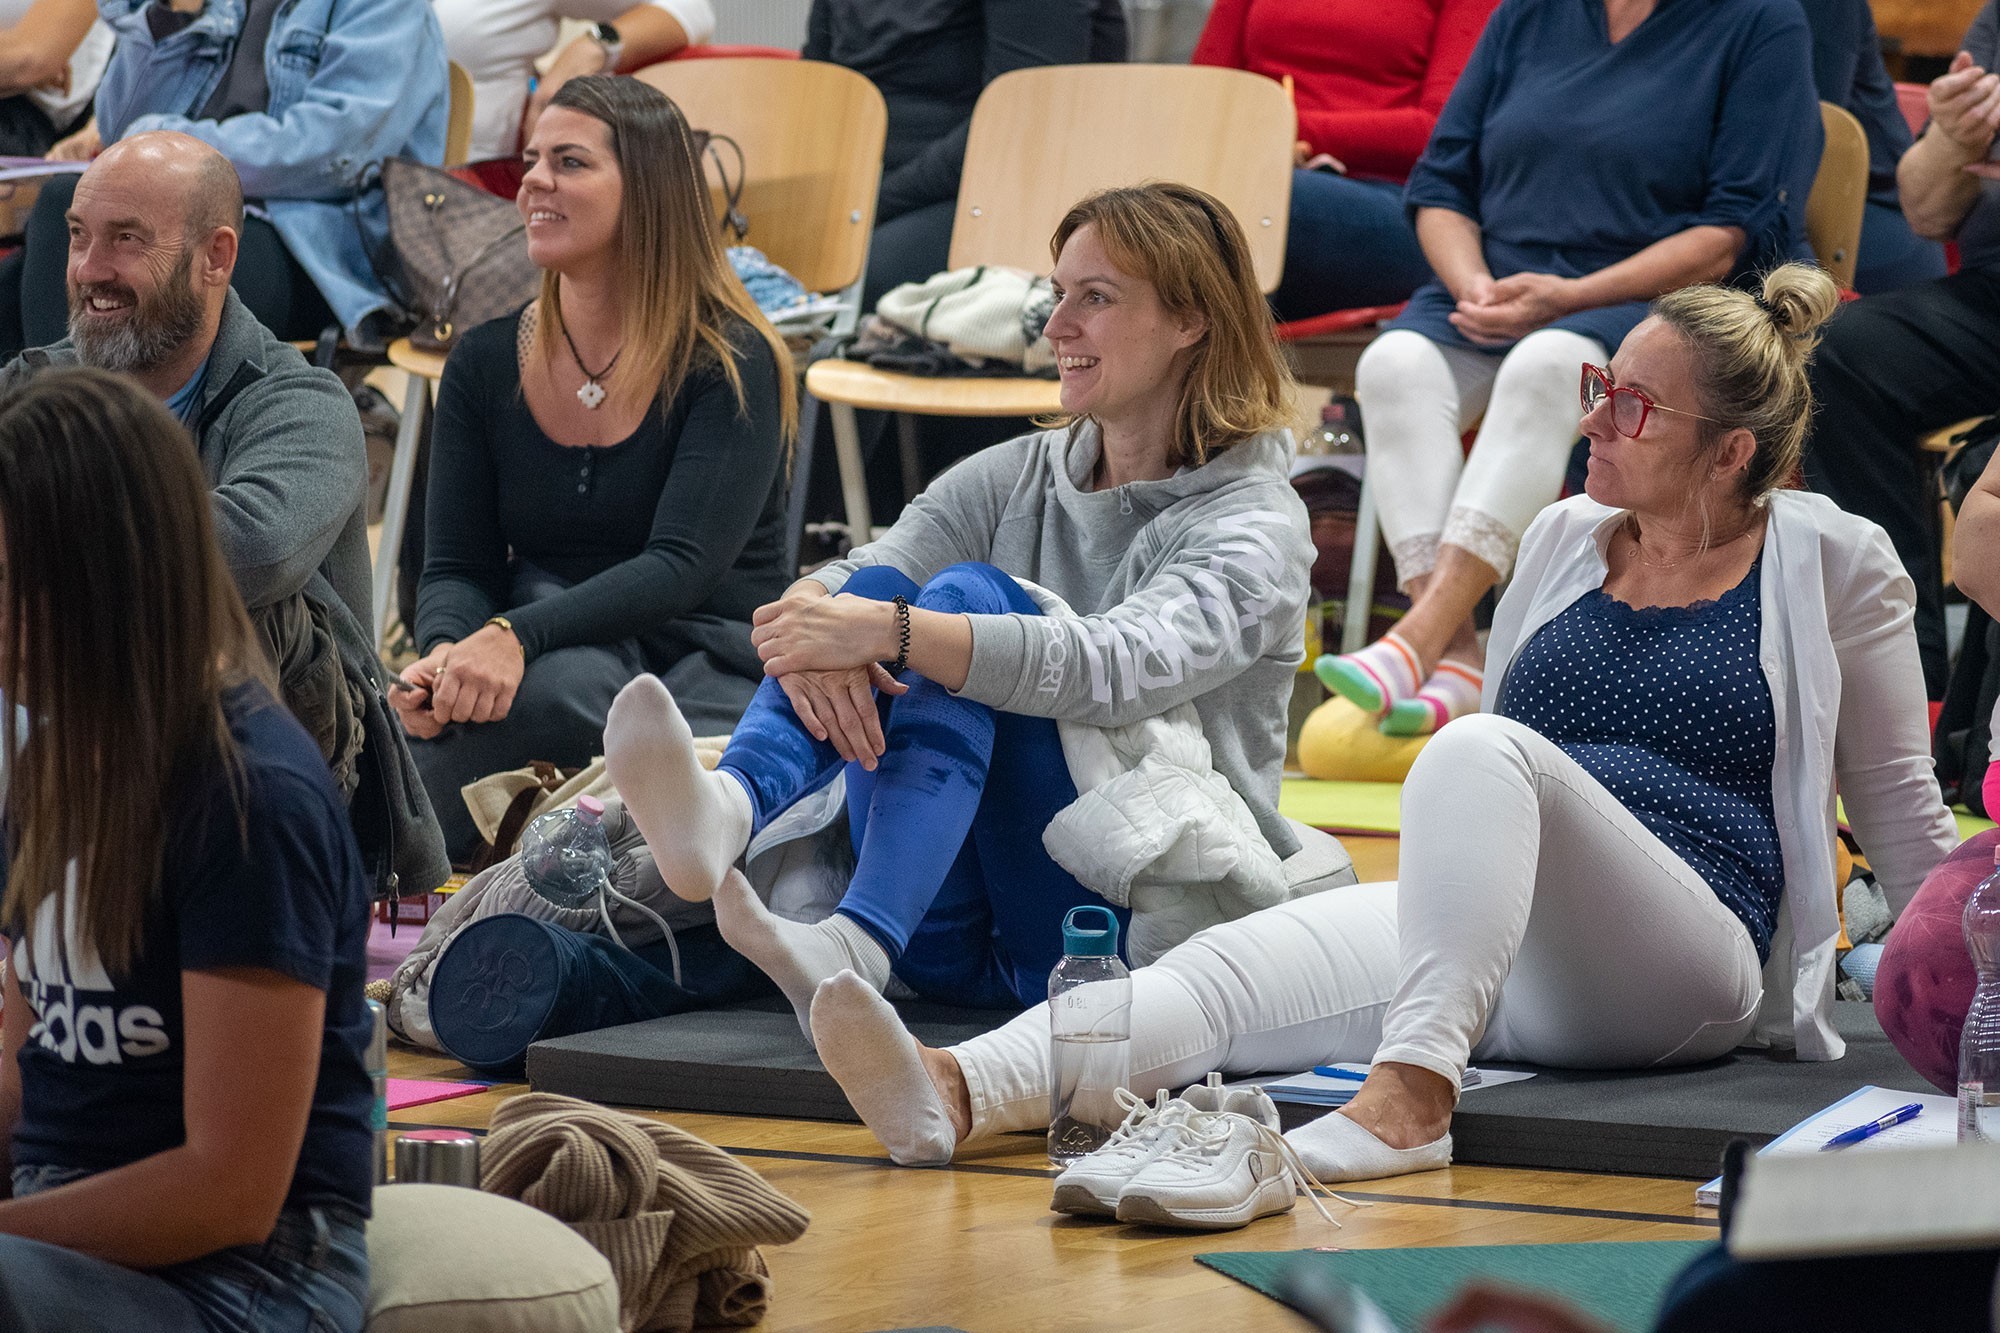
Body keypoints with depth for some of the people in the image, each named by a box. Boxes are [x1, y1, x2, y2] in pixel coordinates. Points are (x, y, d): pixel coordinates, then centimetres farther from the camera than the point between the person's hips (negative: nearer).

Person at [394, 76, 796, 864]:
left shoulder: (730, 363, -6)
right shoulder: (484, 364, 7)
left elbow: (680, 567, -18)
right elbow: (456, 568, 4)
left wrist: (515, 636, -32)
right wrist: (442, 653, -21)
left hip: (715, 667, -2)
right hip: (563, 651, 2)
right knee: (557, 684, -36)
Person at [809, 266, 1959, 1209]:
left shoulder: (1831, 562, 6)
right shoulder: (1566, 539, 20)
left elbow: (1898, 802, 13)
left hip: (1689, 976, -5)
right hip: (1488, 949, 5)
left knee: (1482, 751, -35)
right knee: (1239, 962, -24)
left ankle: (1413, 1094, -50)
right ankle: (955, 1095, -49)